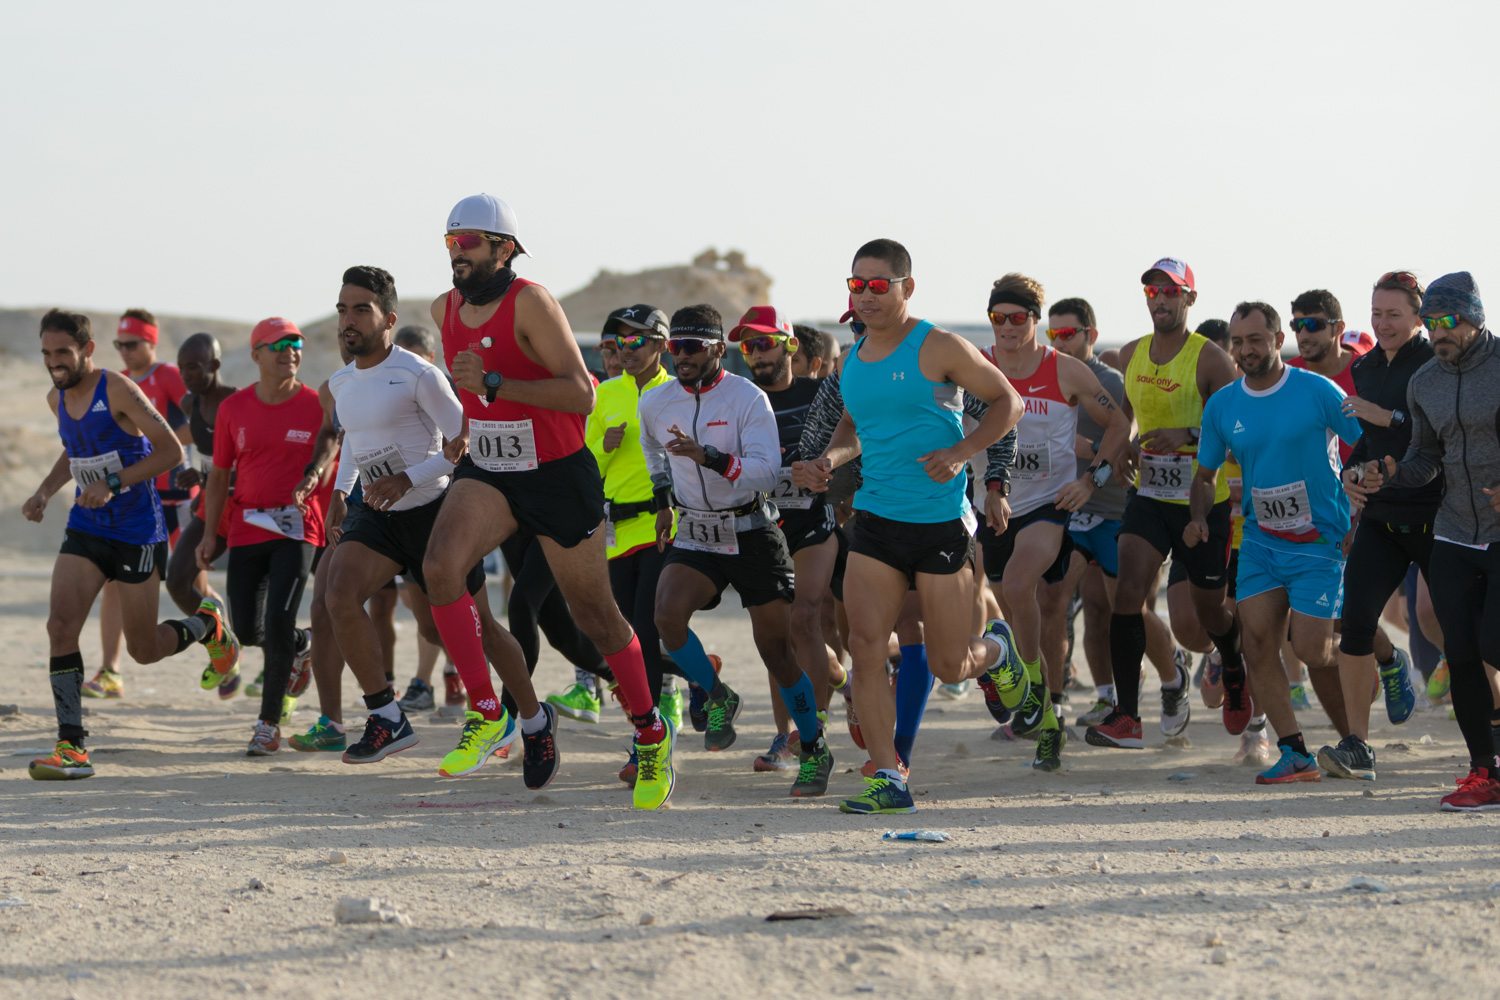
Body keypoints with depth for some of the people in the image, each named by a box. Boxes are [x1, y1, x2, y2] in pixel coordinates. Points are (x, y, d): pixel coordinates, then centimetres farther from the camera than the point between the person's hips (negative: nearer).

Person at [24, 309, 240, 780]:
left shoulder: (118, 391, -15)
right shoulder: (57, 398, 6)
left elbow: (171, 451, -16)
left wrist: (113, 483, -24)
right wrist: (45, 491, 9)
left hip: (137, 533, -6)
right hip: (86, 529, 6)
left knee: (144, 650, 3)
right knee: (60, 626, -15)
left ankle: (208, 624, 36)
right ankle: (72, 748, -13)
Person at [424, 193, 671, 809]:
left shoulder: (529, 302, -18)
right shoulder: (446, 311, 3)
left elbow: (581, 394, -26)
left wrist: (493, 384, -31)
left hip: (558, 475, -5)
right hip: (487, 471, 5)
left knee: (594, 614, 5)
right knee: (439, 566, -23)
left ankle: (651, 735, 25)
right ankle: (487, 716, -15)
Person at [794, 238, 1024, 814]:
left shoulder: (938, 349, -8)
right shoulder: (854, 358, 10)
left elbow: (1008, 402, -3)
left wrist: (962, 452, -17)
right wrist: (829, 460, 7)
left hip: (942, 522, -5)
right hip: (876, 519, 5)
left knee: (949, 667, 3)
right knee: (866, 648, -11)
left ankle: (995, 651, 40)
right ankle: (887, 780, -7)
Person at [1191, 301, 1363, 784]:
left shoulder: (1317, 391, -9)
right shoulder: (1221, 406, 5)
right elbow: (1206, 475, 16)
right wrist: (1198, 518, -3)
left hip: (1320, 542, -5)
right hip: (1260, 540, 5)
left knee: (1311, 650, -9)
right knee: (1256, 638, -10)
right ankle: (1294, 752, -5)